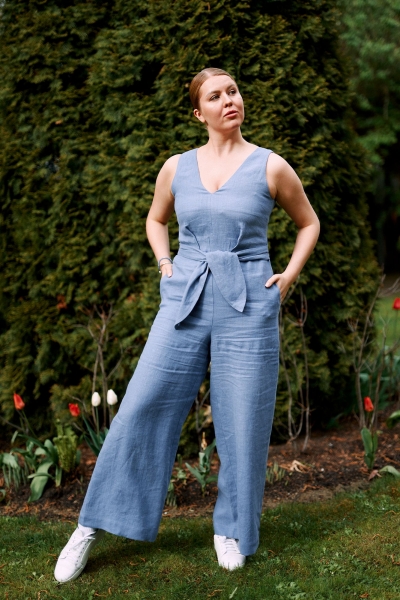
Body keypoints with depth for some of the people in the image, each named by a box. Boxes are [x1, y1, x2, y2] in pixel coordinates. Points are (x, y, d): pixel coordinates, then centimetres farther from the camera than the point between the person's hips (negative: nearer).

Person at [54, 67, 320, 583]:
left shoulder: (270, 167, 0)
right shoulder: (177, 168, 6)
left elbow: (308, 223, 14)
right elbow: (155, 219, 25)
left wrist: (289, 275, 3)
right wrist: (165, 265, 9)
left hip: (248, 304, -2)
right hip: (185, 302, 2)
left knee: (242, 422, 3)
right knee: (141, 409, -1)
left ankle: (232, 530, 23)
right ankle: (94, 526, 11)